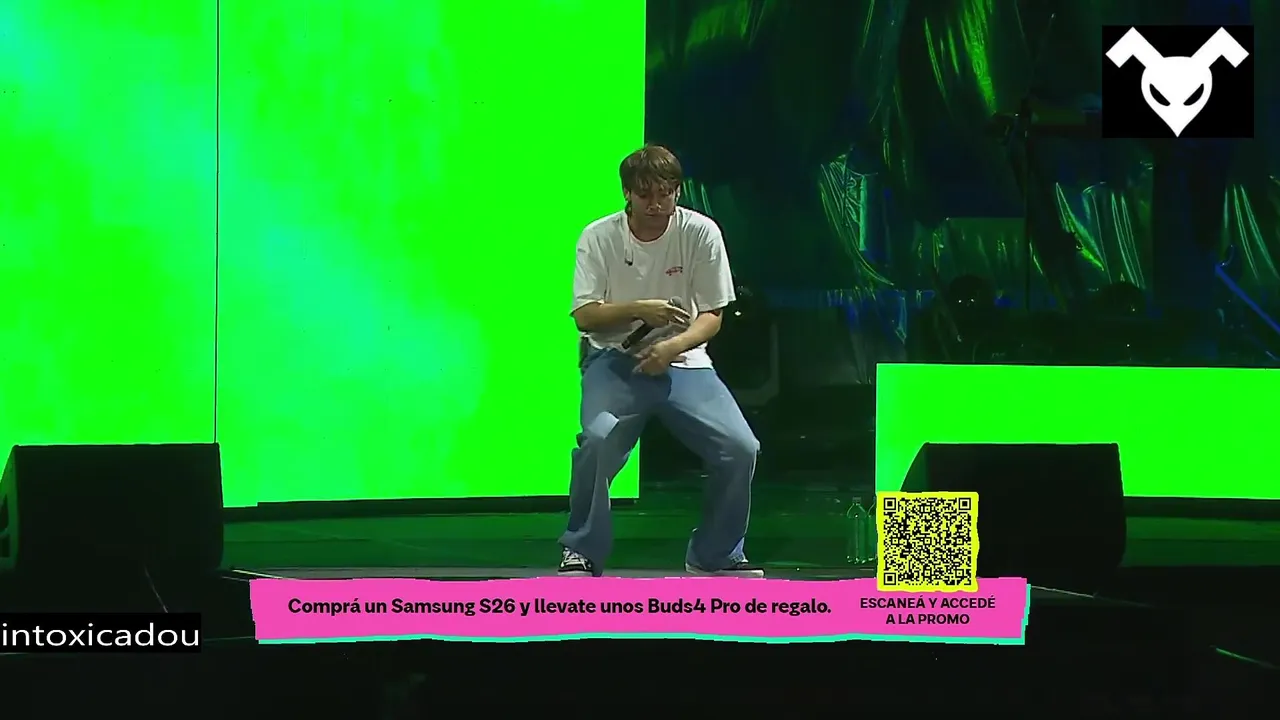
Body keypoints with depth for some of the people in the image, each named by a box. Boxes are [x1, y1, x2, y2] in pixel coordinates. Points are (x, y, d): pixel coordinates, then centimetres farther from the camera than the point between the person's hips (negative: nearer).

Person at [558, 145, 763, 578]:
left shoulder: (701, 233, -4)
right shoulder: (599, 238, -5)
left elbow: (712, 316, -2)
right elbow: (585, 315, -7)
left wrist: (673, 346, -21)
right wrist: (639, 310, -23)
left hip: (683, 361, 2)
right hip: (615, 361, -2)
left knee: (741, 448, -15)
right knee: (598, 438, -31)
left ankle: (715, 555, 9)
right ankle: (582, 554, -11)